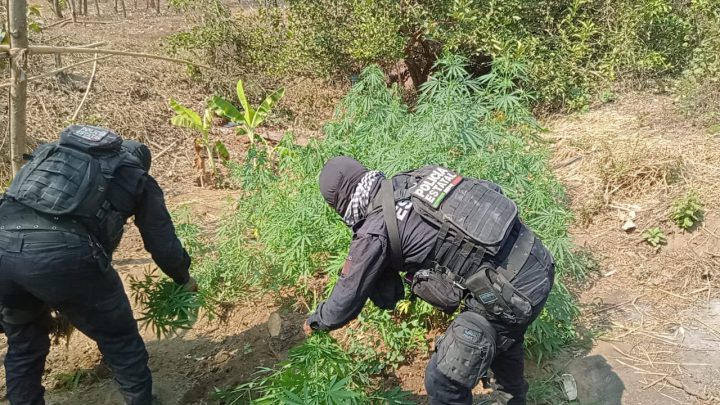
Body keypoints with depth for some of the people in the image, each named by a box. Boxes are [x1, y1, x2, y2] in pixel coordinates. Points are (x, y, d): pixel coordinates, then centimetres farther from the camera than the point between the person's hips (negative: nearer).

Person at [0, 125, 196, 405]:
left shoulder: (51, 152, 35)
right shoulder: (138, 178, 22)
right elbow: (163, 244, 20)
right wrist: (185, 279, 41)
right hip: (65, 254, -4)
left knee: (23, 344, 30)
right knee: (120, 340, 18)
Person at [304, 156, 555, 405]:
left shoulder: (374, 231, -11)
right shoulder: (415, 179, 9)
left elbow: (347, 299, 1)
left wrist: (316, 321, 24)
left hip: (514, 296, -8)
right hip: (538, 262, 9)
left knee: (443, 381, 9)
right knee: (502, 338, 37)